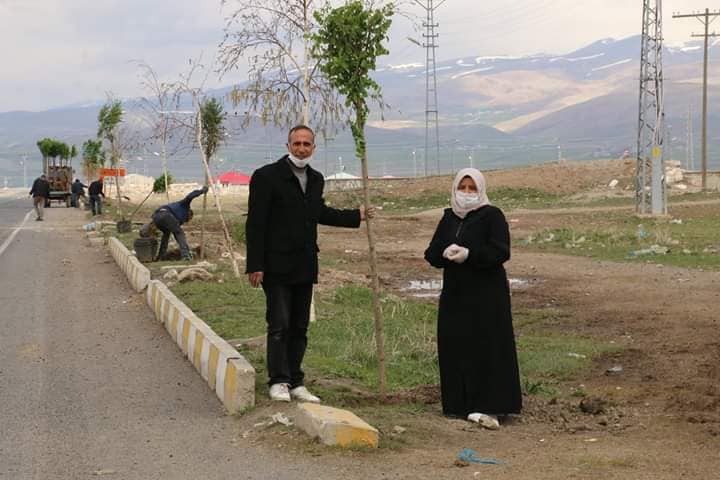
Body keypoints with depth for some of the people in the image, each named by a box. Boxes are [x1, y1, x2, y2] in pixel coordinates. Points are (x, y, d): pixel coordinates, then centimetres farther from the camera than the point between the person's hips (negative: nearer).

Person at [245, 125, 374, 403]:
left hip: (304, 266, 7)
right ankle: (278, 382, 1)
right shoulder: (267, 176, -9)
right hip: (277, 266, -6)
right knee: (279, 325, -6)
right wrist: (255, 265, -15)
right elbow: (256, 223, -11)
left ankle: (296, 383, 16)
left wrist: (357, 216, 26)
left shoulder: (316, 179, 12)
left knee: (299, 328, 10)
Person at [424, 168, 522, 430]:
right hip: (455, 293, 6)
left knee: (487, 347, -7)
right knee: (454, 347, 4)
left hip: (487, 293, -5)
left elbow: (501, 251, -14)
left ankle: (487, 406, -6)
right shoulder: (449, 218, 13)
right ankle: (460, 404, 11)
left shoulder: (492, 215, -3)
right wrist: (445, 252, -15)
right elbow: (431, 253, 7)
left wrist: (469, 254, -25)